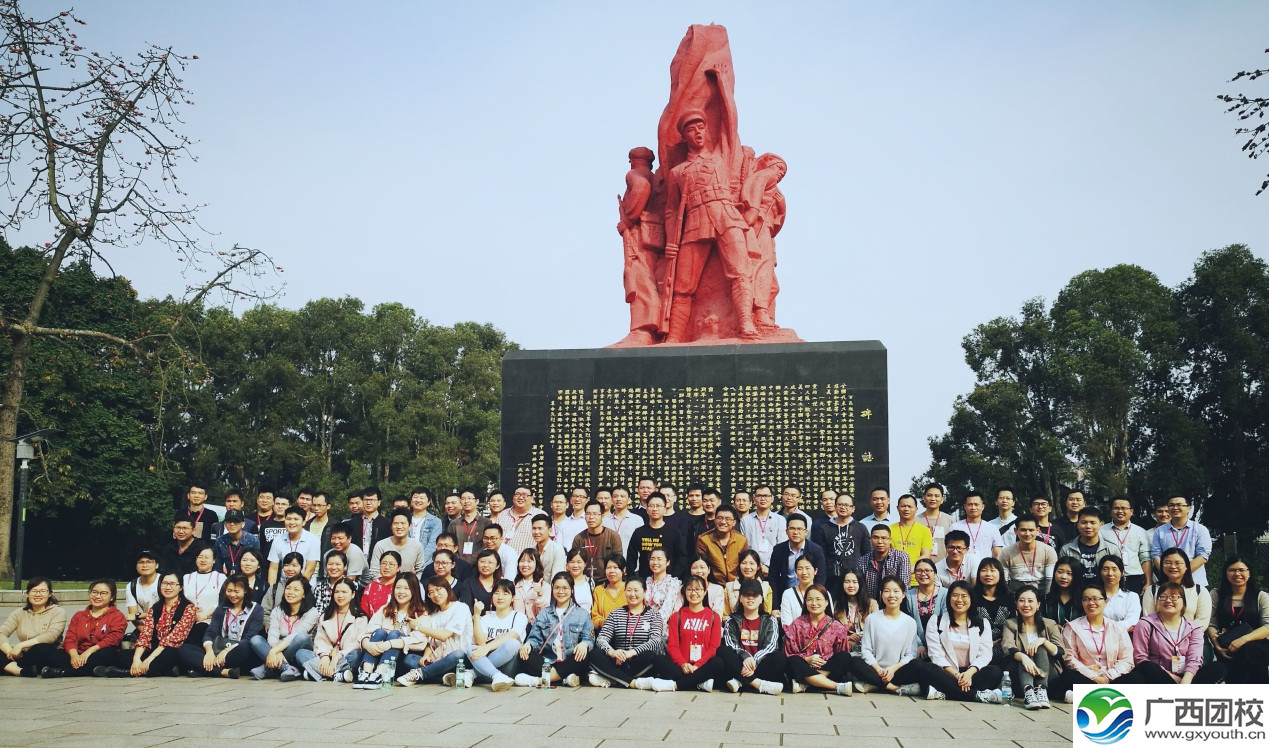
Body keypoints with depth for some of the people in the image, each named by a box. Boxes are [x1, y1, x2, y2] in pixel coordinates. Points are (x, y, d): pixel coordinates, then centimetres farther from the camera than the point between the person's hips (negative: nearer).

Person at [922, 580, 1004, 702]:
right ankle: (977, 695, -39)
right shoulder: (936, 622, 10)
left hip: (971, 673, 1)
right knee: (926, 668, -33)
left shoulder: (982, 624, 15)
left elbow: (985, 654, 1)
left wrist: (969, 673, -19)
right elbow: (936, 654, -1)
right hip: (947, 673, -1)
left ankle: (944, 693, -36)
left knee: (995, 672, -29)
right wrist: (955, 674, -18)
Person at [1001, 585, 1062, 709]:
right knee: (1025, 655, -30)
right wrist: (1023, 657, -34)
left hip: (1048, 674, 1)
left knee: (1040, 649, -25)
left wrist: (1043, 640, -20)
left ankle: (1041, 691, -46)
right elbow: (1008, 649, -10)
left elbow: (1060, 653, 0)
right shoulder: (1010, 624, 11)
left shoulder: (1050, 624, 14)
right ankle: (1028, 692, -56)